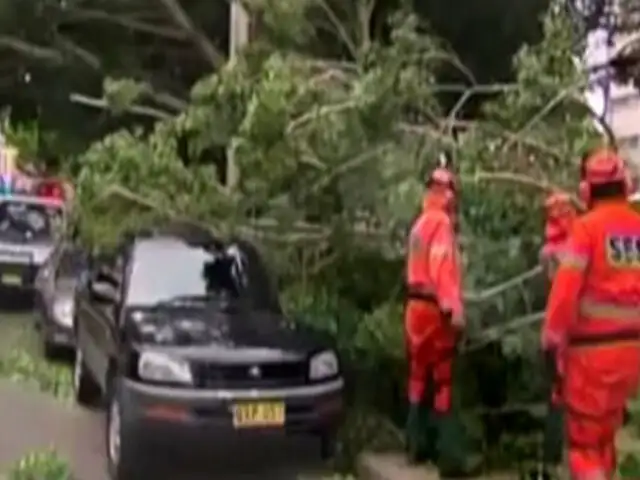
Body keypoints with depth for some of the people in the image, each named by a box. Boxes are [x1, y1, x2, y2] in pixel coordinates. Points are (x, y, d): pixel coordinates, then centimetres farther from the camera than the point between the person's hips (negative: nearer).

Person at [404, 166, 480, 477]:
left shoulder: (420, 224, 16)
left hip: (417, 306, 9)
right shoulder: (441, 222, -12)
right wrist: (453, 307, -29)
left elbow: (421, 267, 13)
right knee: (442, 381, -9)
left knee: (420, 377, 16)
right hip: (434, 308, -9)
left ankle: (418, 444, 24)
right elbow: (442, 266, -24)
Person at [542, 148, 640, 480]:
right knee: (606, 428, 22)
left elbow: (566, 287, -16)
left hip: (593, 347, -5)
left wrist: (552, 338, -9)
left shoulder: (586, 227, -11)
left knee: (584, 435, 4)